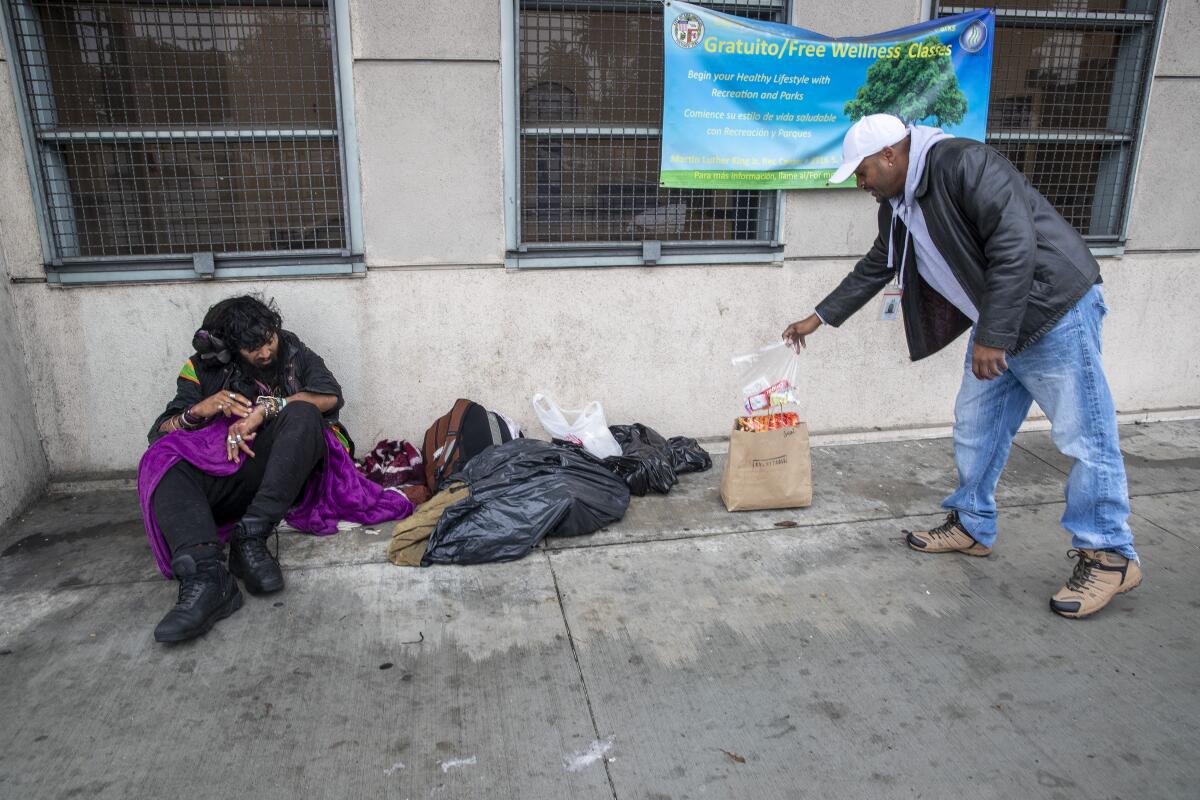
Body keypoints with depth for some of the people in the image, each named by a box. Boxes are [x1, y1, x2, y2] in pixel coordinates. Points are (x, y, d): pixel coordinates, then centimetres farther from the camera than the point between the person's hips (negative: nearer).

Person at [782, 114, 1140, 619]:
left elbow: (1015, 248, -28)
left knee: (1083, 436, -4)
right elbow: (875, 269, 20)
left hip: (1054, 311, -9)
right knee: (976, 429, 13)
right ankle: (972, 527, 28)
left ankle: (1109, 556, 9)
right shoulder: (897, 206, 6)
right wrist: (820, 317, 21)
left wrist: (992, 337, -28)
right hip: (993, 326, 9)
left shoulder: (965, 165, -22)